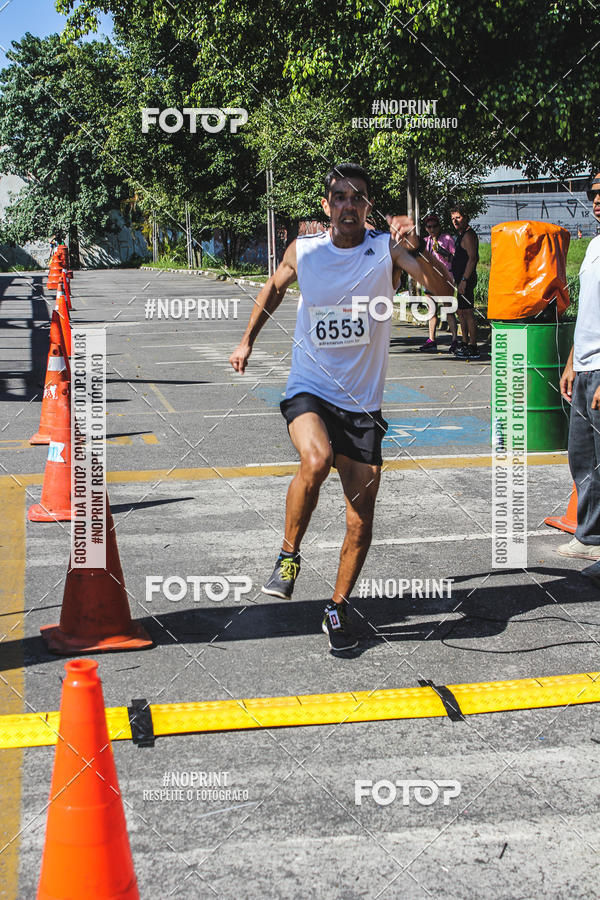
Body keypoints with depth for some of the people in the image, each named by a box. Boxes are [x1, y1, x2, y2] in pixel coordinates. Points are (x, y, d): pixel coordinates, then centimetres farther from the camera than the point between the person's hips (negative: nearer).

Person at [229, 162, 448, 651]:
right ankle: (289, 555, -8)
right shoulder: (302, 251, -1)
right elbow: (274, 288, 21)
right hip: (309, 389, -1)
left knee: (362, 511, 1)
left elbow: (441, 290, -20)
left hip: (362, 401, 1)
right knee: (316, 459, -32)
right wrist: (248, 340, 23)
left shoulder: (387, 248, -5)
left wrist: (415, 248, -35)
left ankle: (338, 607, 20)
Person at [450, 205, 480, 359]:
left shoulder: (469, 235, -13)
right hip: (461, 278, 11)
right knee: (460, 311, 16)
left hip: (466, 279, -11)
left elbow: (473, 258, -20)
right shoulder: (461, 235, 18)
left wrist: (464, 280, -24)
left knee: (467, 312, -10)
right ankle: (465, 343, 25)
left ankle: (473, 348, -10)